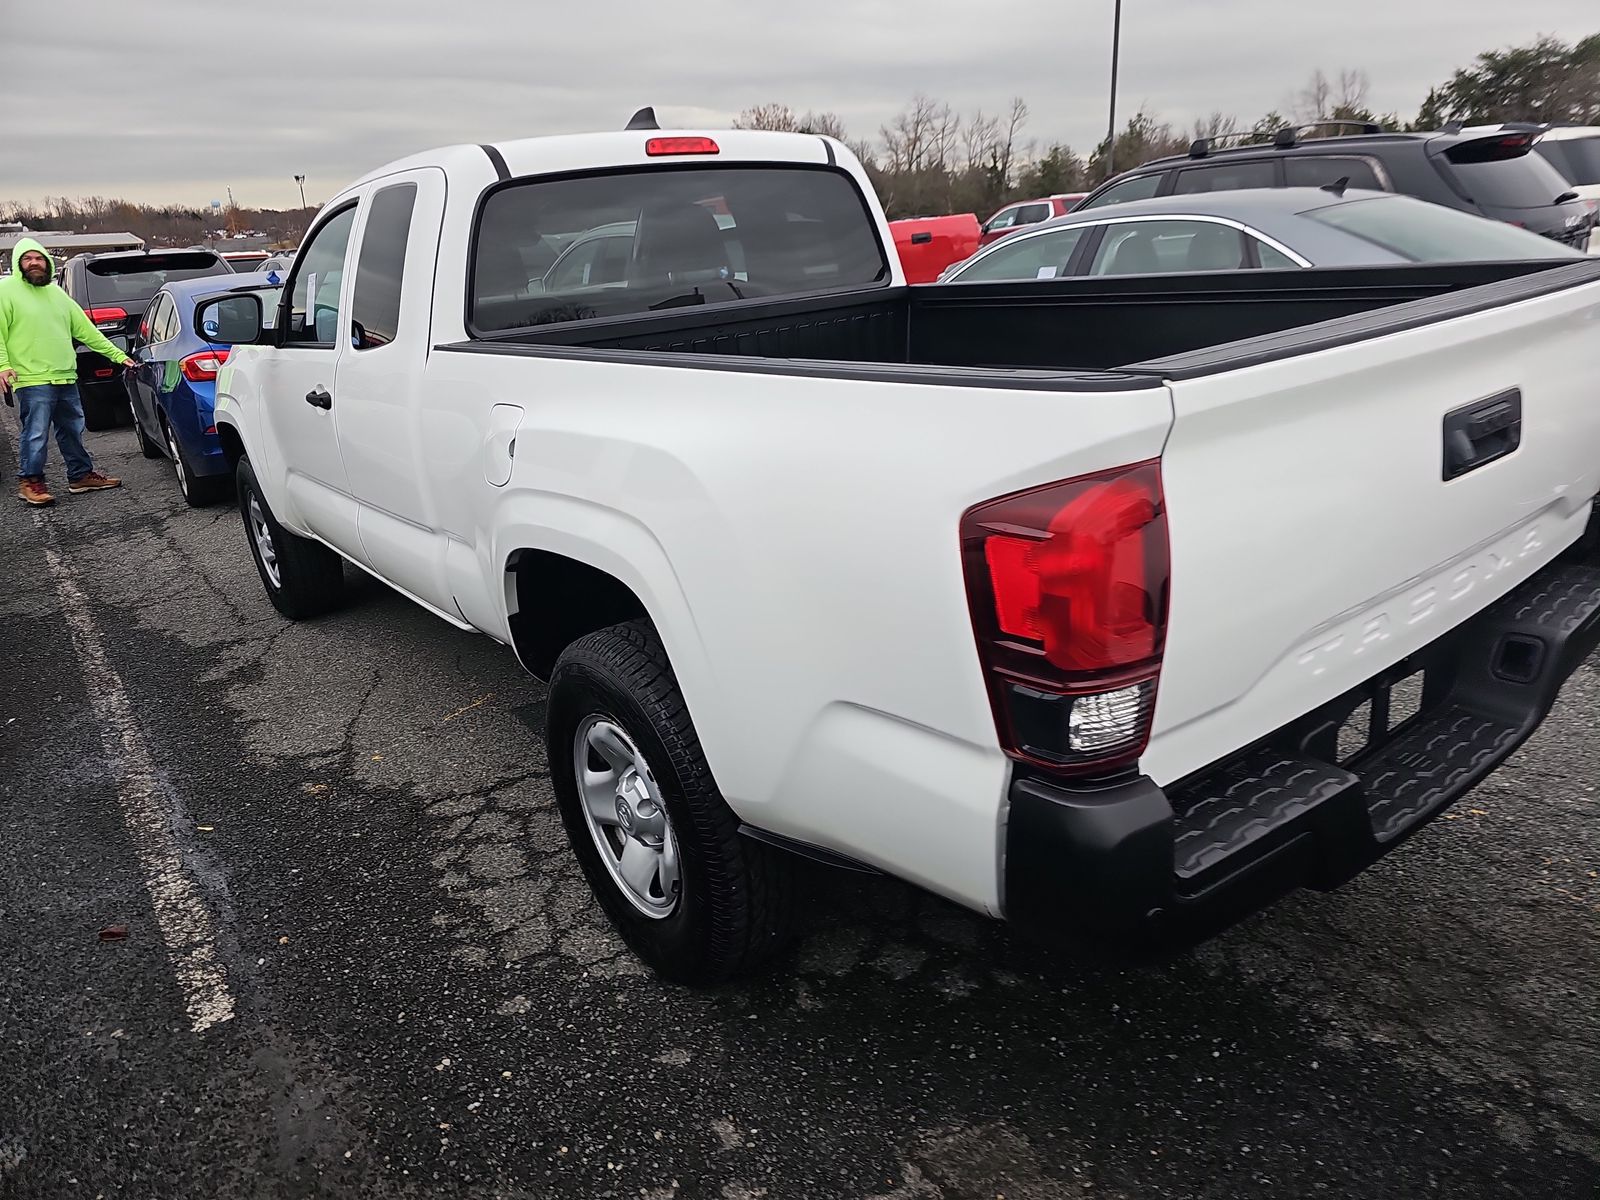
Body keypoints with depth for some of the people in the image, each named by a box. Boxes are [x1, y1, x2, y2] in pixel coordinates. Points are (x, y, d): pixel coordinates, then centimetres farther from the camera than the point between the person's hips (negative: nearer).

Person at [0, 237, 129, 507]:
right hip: (32, 381, -6)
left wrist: (117, 355, 17)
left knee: (73, 431, 14)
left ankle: (81, 475, 25)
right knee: (36, 434, -4)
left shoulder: (56, 293, 18)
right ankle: (31, 482, 7)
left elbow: (86, 330, 20)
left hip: (66, 378, 6)